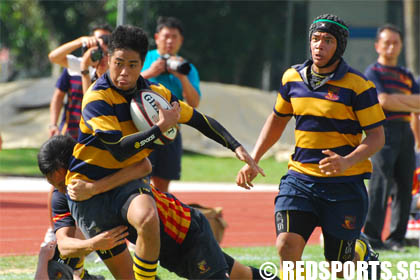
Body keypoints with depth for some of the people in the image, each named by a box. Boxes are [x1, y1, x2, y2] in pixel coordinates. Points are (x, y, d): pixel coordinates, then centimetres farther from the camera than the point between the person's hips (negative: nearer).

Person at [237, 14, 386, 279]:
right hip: (300, 178, 3)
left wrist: (347, 161, -26)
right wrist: (252, 161, 16)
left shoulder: (358, 85, -9)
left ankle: (362, 252, 39)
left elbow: (377, 136, -8)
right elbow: (277, 119, 22)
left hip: (344, 183, -3)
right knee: (287, 245, -19)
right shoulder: (293, 78, 6)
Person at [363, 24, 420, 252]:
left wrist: (395, 97, -4)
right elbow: (383, 101, -12)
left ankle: (396, 237, 8)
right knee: (381, 183, -15)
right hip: (384, 130, -6)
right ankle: (372, 236, -18)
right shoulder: (373, 72, 3)